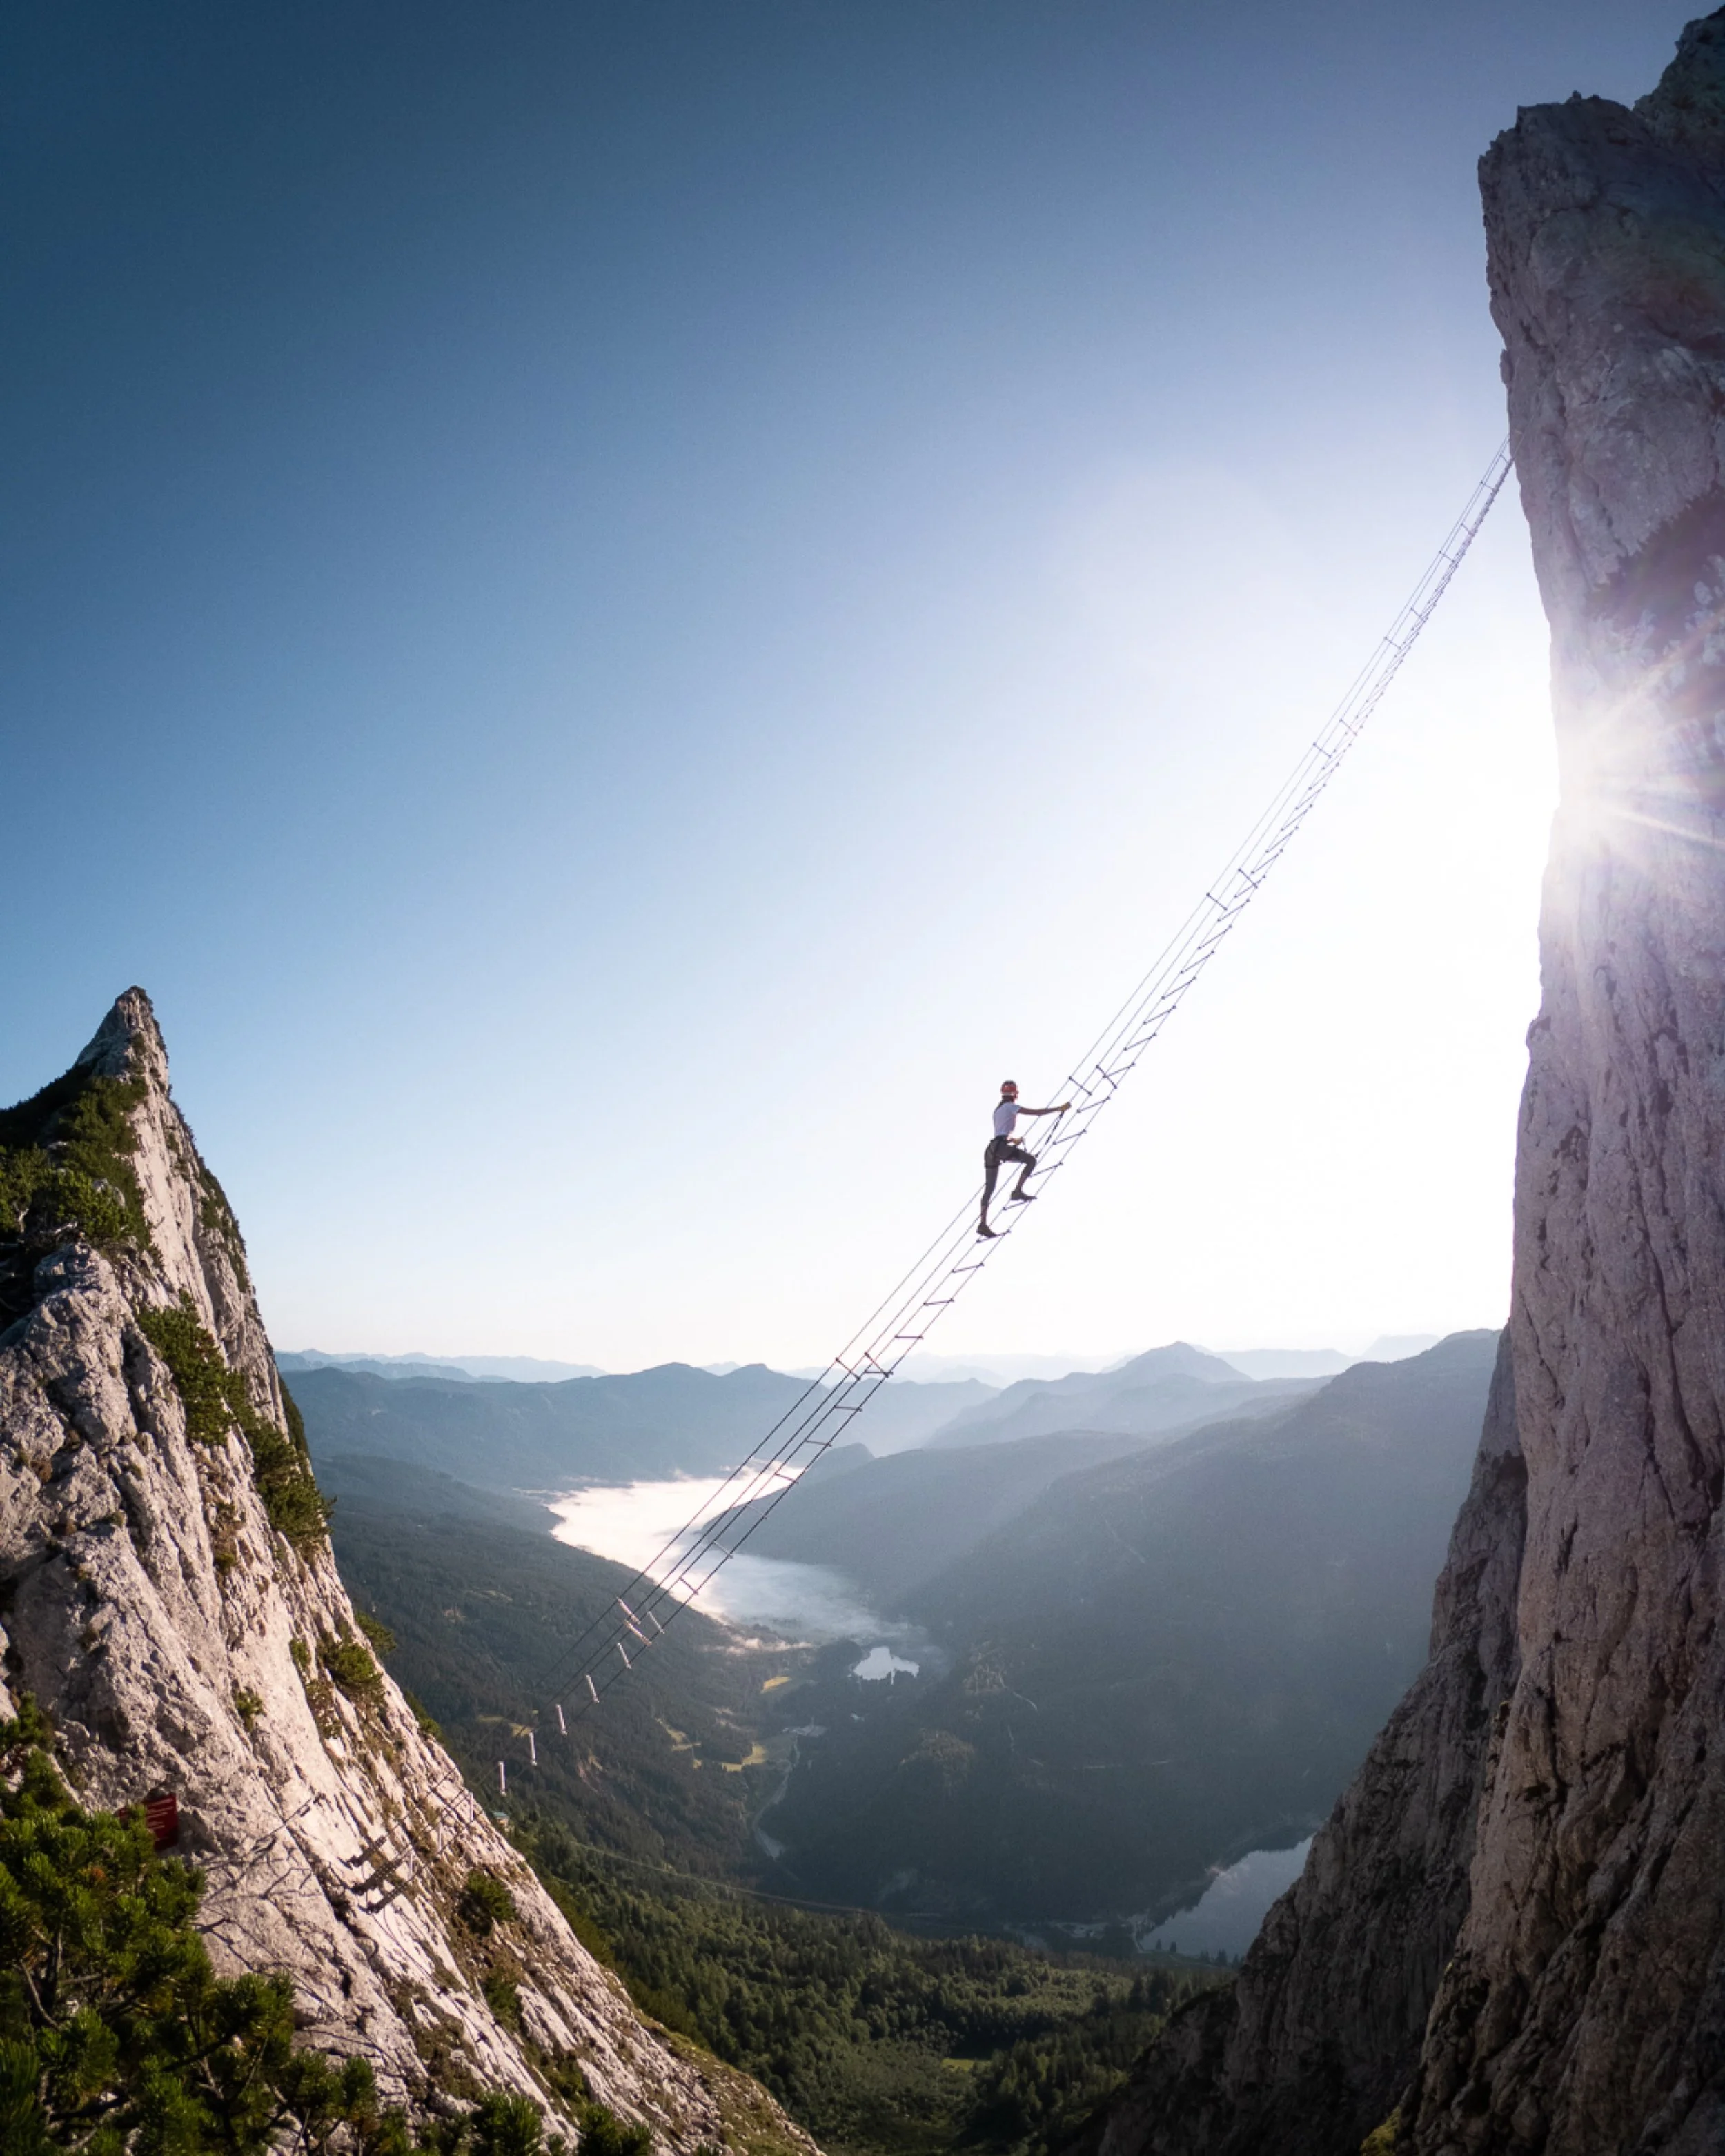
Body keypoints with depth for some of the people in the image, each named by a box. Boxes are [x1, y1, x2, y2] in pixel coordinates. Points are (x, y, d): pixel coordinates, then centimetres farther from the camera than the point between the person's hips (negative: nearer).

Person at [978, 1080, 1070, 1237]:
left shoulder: (998, 1110, 25)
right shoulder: (1010, 1107, 0)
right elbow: (1035, 1112, -6)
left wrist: (1012, 1139, 55)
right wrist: (1059, 1109, -1)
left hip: (991, 1149, 9)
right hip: (1001, 1146, -9)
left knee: (989, 1189, 5)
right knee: (1031, 1160, -6)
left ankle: (983, 1224, 1)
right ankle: (1018, 1191, -14)